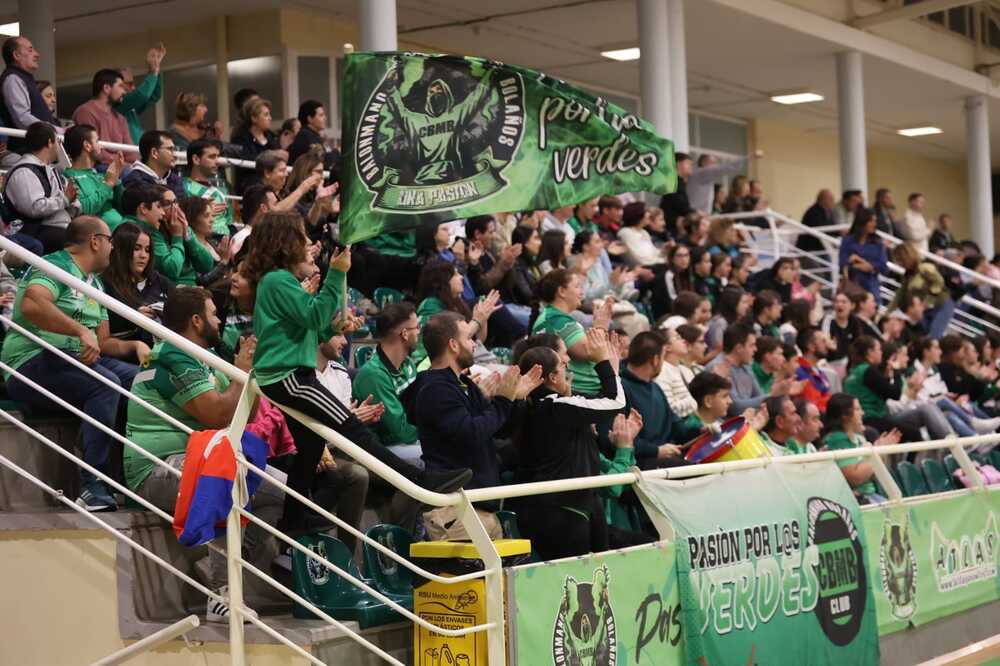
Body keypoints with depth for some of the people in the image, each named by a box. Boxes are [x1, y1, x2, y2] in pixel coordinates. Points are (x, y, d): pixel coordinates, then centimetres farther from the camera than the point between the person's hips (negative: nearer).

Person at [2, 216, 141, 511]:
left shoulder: (95, 284, 22)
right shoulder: (55, 266, -6)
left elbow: (103, 342, 21)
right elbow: (31, 304, -26)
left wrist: (135, 346, 2)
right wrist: (81, 330, -30)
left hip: (76, 361, 9)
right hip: (32, 363, -9)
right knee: (106, 384, -31)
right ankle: (93, 488, -35)